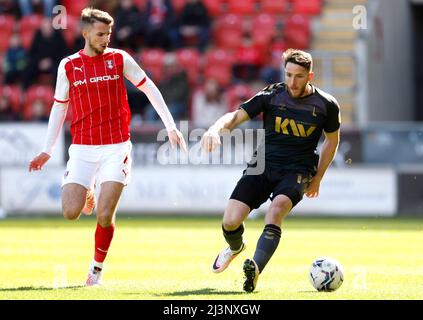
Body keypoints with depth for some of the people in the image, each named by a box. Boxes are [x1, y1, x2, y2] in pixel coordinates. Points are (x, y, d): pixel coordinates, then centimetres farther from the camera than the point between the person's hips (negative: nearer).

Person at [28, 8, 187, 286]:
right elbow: (59, 107, 14)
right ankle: (87, 194, 25)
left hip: (116, 147, -1)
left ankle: (97, 268, 9)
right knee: (71, 212, -11)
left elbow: (150, 89, 10)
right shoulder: (68, 66, 4)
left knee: (105, 216, -12)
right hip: (82, 149, 1)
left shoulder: (119, 59, 2)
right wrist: (47, 151, 13)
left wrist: (171, 126, 6)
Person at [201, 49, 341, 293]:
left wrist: (317, 179, 15)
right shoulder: (271, 96, -2)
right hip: (263, 165, 2)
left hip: (297, 171, -1)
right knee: (231, 221, -12)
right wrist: (216, 129, -29)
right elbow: (236, 116, -7)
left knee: (276, 210, -33)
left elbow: (332, 140, 15)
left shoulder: (326, 105, -1)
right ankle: (235, 248, 25)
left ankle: (256, 268, -44)